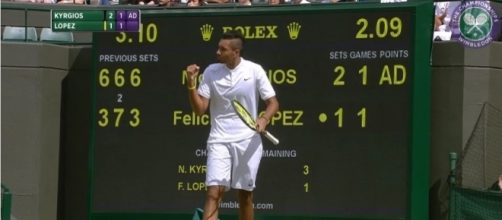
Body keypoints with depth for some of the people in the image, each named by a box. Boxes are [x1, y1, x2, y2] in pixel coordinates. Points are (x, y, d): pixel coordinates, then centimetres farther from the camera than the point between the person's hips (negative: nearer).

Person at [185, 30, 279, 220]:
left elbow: (273, 103, 1)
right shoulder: (211, 72, -1)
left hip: (248, 141, 0)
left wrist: (264, 119, -19)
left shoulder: (255, 71, -4)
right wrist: (191, 84, -15)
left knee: (245, 195, 10)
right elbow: (199, 109, -2)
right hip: (219, 141, 0)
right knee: (213, 192, -14)